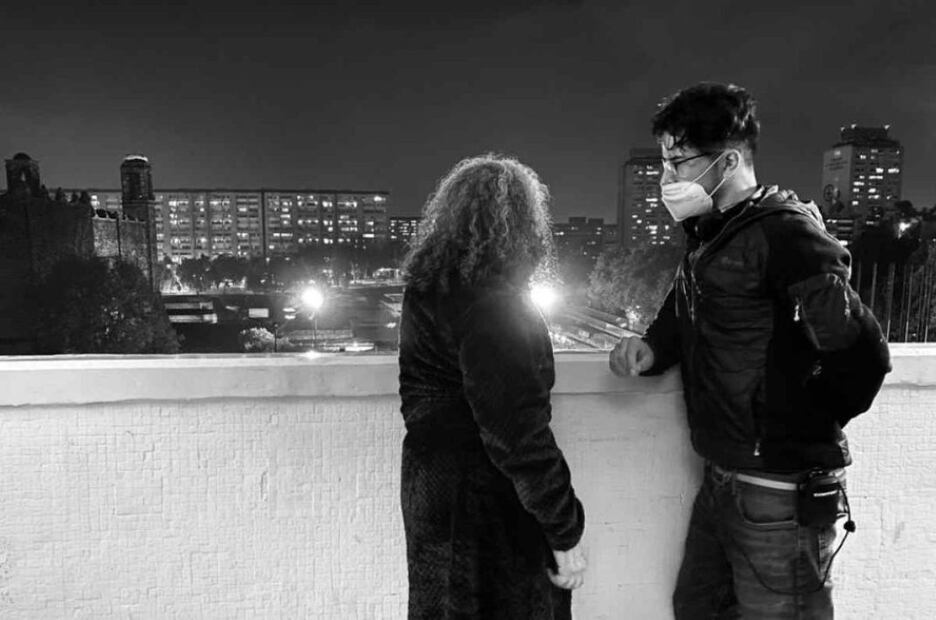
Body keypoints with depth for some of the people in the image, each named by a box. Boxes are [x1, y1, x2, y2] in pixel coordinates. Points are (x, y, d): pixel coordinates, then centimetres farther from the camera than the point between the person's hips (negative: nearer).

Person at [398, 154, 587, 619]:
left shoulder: (427, 288, 3)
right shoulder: (492, 306, -25)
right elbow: (518, 433, -25)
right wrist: (565, 535, -18)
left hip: (430, 481, 9)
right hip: (485, 506, -9)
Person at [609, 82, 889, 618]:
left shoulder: (783, 231, -18)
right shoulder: (709, 239, 9)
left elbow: (862, 352, -26)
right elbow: (682, 322, 19)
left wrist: (806, 428, -9)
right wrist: (651, 347, -4)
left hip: (779, 493, -8)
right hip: (721, 482, 9)